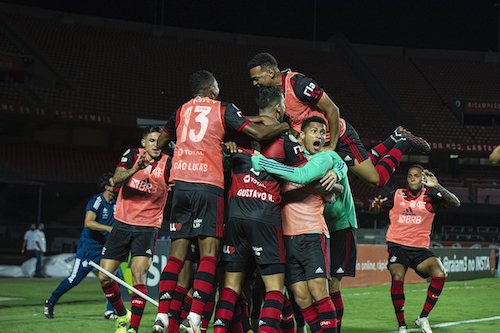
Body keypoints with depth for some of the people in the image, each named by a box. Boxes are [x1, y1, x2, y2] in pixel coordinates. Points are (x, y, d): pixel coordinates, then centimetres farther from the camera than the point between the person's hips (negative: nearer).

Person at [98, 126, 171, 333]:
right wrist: (135, 169, -36)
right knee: (104, 277, 3)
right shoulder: (132, 155, -3)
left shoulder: (167, 164, -7)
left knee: (138, 275, -18)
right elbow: (116, 180, -18)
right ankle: (122, 314, 27)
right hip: (122, 224, 3)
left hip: (147, 228, -3)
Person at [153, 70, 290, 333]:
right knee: (209, 252, -6)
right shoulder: (223, 109, 6)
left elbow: (161, 142, 32)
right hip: (208, 185, -4)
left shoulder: (181, 111, 19)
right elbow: (259, 133, -2)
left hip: (180, 183, 5)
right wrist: (288, 126, 11)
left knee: (177, 252, 6)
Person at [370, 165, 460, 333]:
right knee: (397, 277, -27)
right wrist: (376, 204, -23)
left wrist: (437, 186, -25)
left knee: (439, 274, -22)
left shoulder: (430, 196, 2)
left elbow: (455, 203, -10)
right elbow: (375, 207, 3)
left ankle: (423, 318, -5)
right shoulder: (397, 195, 6)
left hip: (420, 248, 1)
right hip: (397, 245, -1)